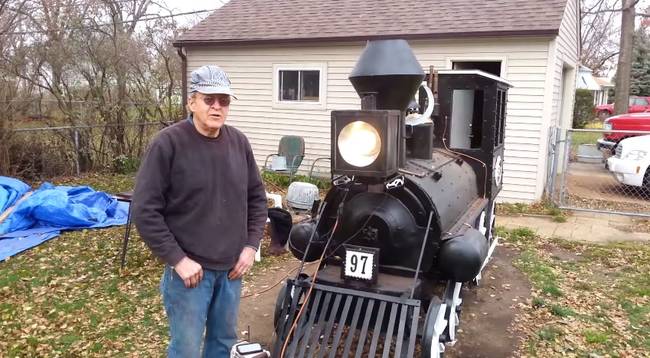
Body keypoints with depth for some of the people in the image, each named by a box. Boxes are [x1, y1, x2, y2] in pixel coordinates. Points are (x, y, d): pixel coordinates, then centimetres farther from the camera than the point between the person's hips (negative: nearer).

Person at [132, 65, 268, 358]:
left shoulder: (239, 143, 1)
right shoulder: (168, 144, -14)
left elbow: (257, 197, 11)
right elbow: (145, 211, -14)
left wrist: (251, 245, 3)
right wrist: (177, 259, -15)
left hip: (231, 267, 5)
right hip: (189, 268, -4)